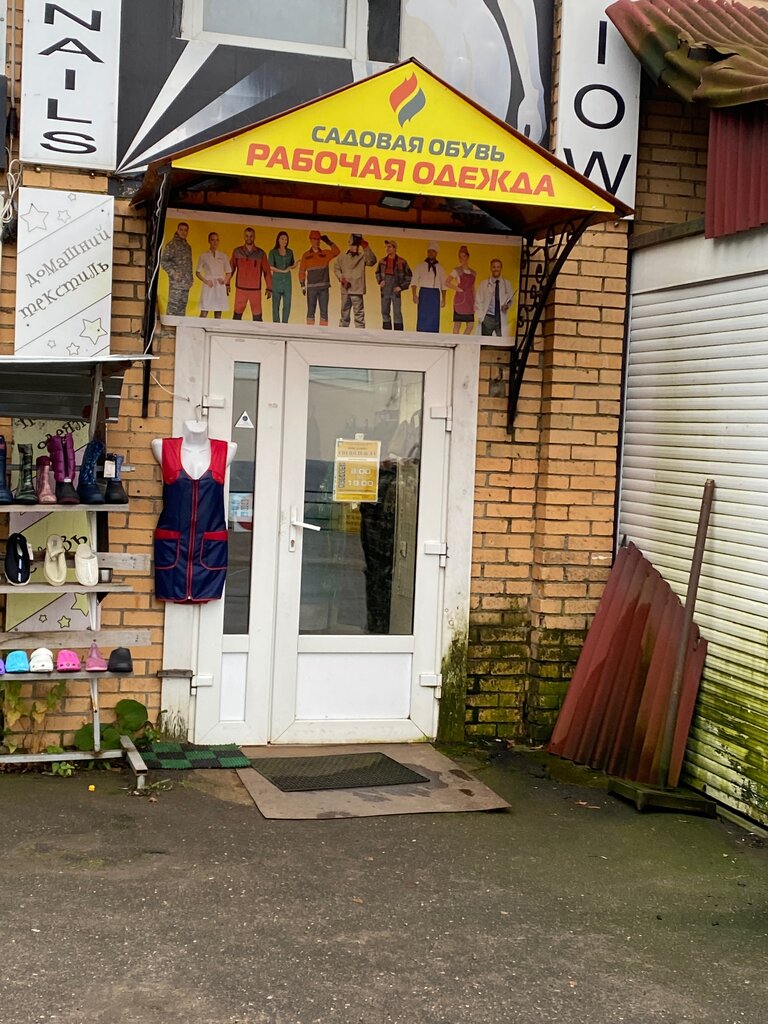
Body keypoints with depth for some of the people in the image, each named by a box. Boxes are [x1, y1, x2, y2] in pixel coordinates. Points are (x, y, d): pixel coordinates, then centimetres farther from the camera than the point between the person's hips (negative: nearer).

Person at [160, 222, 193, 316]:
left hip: (186, 282, 8)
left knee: (182, 305, 8)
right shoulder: (172, 244, -5)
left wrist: (191, 277, 15)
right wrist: (172, 273, -17)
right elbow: (163, 261, -9)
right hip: (176, 281, -8)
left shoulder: (187, 246, 18)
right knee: (173, 305, -9)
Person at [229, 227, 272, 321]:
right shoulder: (237, 252, 5)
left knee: (257, 317, -3)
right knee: (237, 315, 2)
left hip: (255, 290, -1)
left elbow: (267, 271, 6)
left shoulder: (261, 253, 3)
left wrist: (269, 288, 3)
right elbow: (231, 268, 10)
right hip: (240, 289, 1)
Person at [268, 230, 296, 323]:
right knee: (276, 305, -3)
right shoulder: (273, 252, 1)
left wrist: (290, 267, -7)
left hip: (287, 281, 3)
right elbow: (271, 267, -6)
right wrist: (282, 271, -12)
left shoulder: (290, 252, 12)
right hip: (276, 280, -3)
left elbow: (293, 265, 16)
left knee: (287, 304, 0)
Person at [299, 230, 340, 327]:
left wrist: (329, 242, -7)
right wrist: (302, 285, -2)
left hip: (324, 287, 1)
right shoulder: (306, 255, 6)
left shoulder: (326, 253, 9)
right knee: (311, 311, 0)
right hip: (311, 287, -1)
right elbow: (302, 271, 5)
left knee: (324, 311, 0)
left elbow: (337, 251, -6)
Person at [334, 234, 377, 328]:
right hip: (345, 290, 3)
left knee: (359, 314, -7)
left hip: (357, 290, -3)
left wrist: (366, 247, -25)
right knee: (344, 313, 12)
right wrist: (341, 278, -4)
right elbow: (336, 268, 15)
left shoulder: (363, 256, 1)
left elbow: (372, 261, -16)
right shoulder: (343, 256, 9)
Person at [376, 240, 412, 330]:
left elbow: (409, 275, 1)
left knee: (397, 313, -5)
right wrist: (380, 281, 5)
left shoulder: (401, 262, -4)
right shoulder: (382, 261, 6)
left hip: (395, 290, -4)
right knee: (385, 312, 7)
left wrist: (402, 287, -6)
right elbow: (377, 273, 23)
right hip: (385, 290, 4)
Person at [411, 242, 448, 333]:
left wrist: (443, 299, 6)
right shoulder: (420, 266, 7)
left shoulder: (440, 268, 13)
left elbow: (444, 285, 14)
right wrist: (414, 295, -9)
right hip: (424, 292, -2)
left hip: (435, 294, 2)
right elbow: (414, 281, 2)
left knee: (434, 318, -1)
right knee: (422, 317, -6)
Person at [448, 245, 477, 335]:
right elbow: (447, 282, -2)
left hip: (470, 300, 5)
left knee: (471, 325, 0)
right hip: (460, 299, -5)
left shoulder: (473, 273, 15)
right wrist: (457, 288, -11)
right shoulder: (457, 270, 3)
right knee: (457, 324, -4)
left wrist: (475, 303, 13)